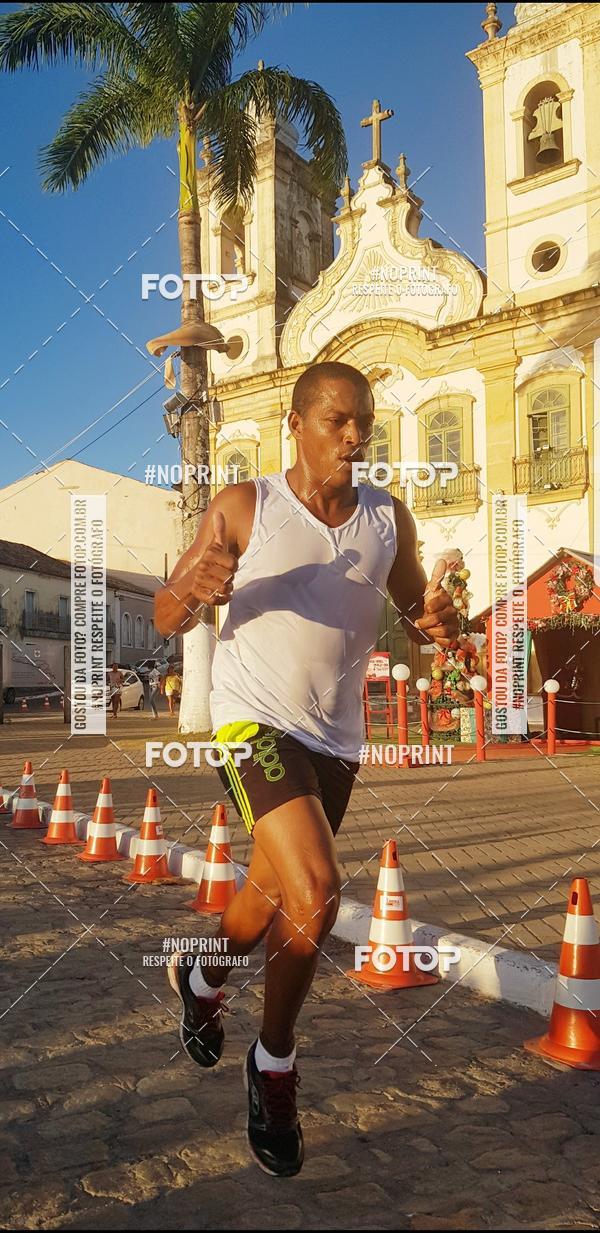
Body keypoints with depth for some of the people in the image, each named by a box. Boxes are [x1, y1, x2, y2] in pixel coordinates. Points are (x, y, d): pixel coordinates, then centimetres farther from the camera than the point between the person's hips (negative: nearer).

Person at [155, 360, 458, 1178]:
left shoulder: (389, 519, 0)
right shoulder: (243, 508, -9)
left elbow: (418, 610, 10)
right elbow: (167, 617, -5)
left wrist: (439, 622, -14)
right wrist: (195, 591, -29)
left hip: (337, 737, 5)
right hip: (254, 720, -4)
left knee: (273, 894, 19)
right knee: (315, 893, -21)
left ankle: (202, 977, 53)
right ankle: (274, 1065, 6)